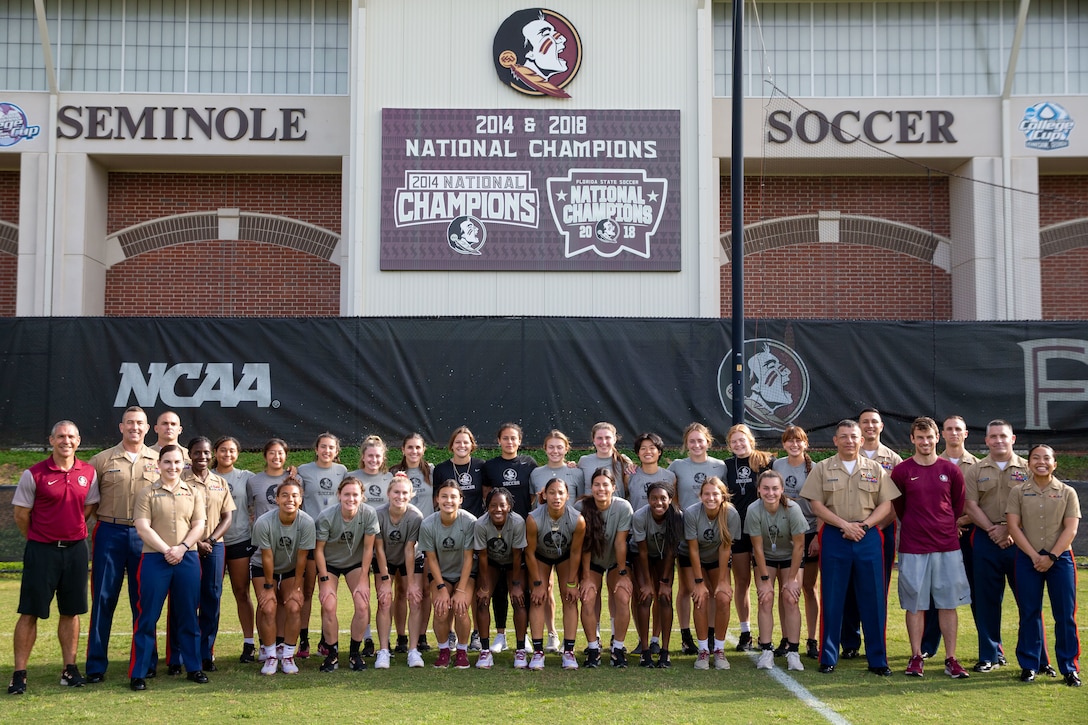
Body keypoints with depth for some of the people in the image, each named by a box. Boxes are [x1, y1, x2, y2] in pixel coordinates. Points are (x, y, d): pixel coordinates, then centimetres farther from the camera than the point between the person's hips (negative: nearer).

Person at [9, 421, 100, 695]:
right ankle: (19, 674, 5)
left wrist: (71, 531, 11)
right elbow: (21, 514, -2)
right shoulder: (34, 474, -8)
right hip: (42, 550, -3)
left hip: (76, 549, 3)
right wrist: (38, 539, 7)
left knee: (71, 611, 9)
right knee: (30, 612, -1)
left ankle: (70, 669, 18)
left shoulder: (88, 473, 3)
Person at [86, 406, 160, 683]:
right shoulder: (102, 460, 5)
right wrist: (103, 516, -1)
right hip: (110, 533, -1)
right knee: (103, 598, 1)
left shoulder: (159, 461, 7)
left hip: (145, 536, 1)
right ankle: (96, 665, 7)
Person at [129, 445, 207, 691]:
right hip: (155, 559, -2)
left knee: (188, 615, 9)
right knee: (148, 616, -1)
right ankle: (138, 673, 5)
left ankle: (193, 667, 19)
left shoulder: (194, 492, 9)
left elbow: (199, 525, 5)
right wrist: (166, 550, -14)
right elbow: (142, 527, -7)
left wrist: (182, 548, -10)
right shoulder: (148, 493, 1)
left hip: (188, 558, 3)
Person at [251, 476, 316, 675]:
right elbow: (267, 557, -20)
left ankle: (287, 656, 0)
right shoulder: (263, 523, -29)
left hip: (292, 570, 1)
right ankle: (270, 656, -1)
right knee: (268, 608, -16)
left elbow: (301, 557, -18)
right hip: (264, 569, -1)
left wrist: (296, 588, -13)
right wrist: (268, 586, -12)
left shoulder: (307, 523, -27)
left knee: (294, 607, -15)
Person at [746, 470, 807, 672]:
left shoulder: (792, 509, -28)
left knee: (791, 599, -10)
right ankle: (766, 651, -6)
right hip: (765, 558, 1)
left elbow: (799, 546, -18)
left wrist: (792, 579, -14)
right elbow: (758, 548, -17)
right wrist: (765, 580, -15)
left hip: (790, 557, -1)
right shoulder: (753, 510, -26)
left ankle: (793, 652, -5)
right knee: (765, 600, -10)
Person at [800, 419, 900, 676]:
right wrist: (845, 524, -13)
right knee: (832, 599, 2)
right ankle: (828, 657, 10)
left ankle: (877, 659, 10)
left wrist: (863, 525, -10)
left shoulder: (875, 469, 9)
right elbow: (816, 505, -2)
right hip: (834, 537, -1)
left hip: (868, 537, 1)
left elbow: (885, 505, 5)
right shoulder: (822, 469, 5)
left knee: (873, 599, 2)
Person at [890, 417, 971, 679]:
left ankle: (951, 659, 10)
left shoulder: (951, 470, 4)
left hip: (947, 546, 1)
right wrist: (915, 527, 10)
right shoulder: (901, 471, -1)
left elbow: (959, 505, 15)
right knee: (915, 604, 3)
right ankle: (916, 657, 12)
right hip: (913, 548, -1)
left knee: (948, 603, 4)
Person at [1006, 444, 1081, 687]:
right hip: (1027, 558, 0)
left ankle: (1069, 668, 8)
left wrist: (1051, 556, -12)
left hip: (1060, 558, 0)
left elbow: (1071, 529, -3)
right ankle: (1029, 665, 13)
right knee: (1029, 613, 4)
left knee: (1065, 614, 0)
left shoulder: (1067, 493, 3)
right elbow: (1013, 526, -2)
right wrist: (1034, 555, -10)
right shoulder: (1018, 492, 4)